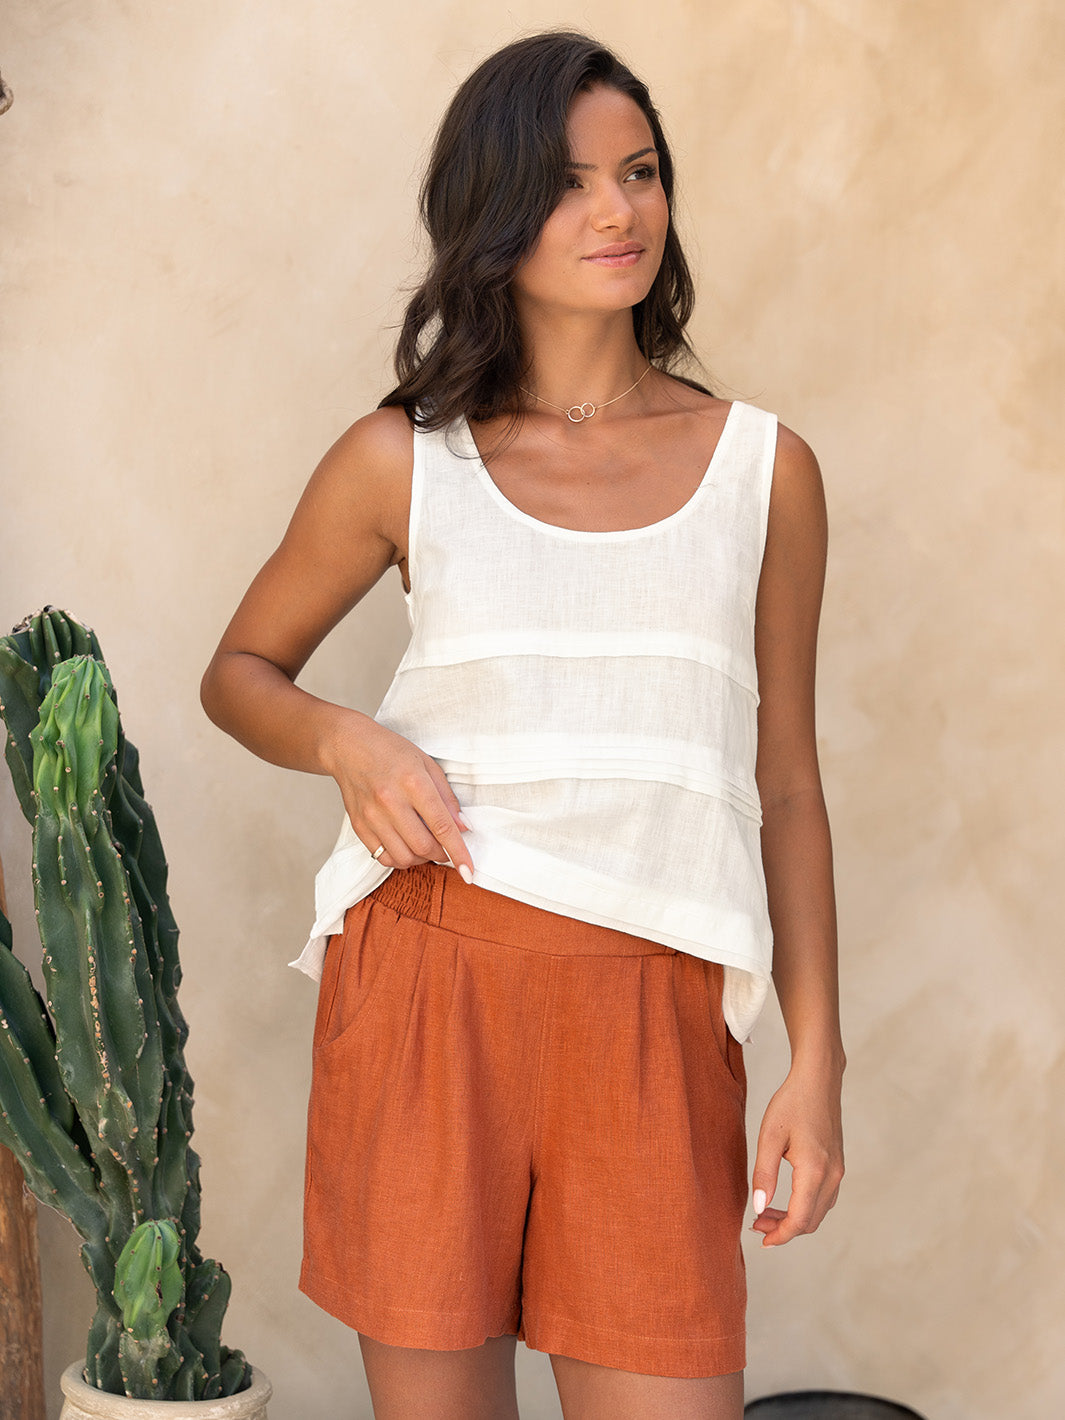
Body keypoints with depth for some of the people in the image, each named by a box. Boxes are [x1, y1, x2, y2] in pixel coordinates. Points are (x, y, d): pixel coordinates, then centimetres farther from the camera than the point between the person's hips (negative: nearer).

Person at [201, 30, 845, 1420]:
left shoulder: (765, 470, 8)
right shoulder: (402, 461, 5)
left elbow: (786, 785, 11)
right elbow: (240, 670, 18)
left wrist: (818, 1060, 7)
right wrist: (345, 741, -4)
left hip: (654, 1015, 1)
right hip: (428, 981, 0)